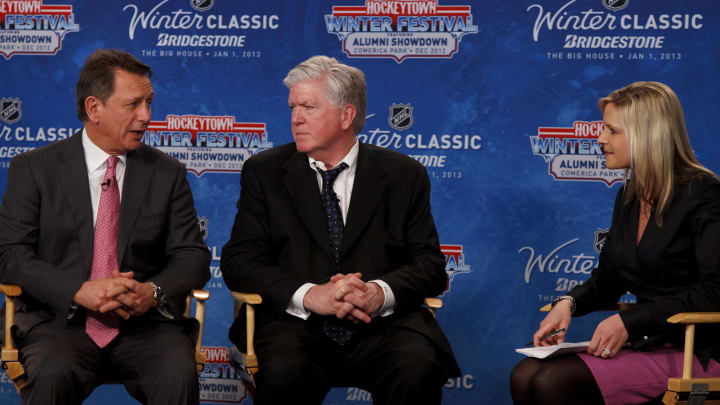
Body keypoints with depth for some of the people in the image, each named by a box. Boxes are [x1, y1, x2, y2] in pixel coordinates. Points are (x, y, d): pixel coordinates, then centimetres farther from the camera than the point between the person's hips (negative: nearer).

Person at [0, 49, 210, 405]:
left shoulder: (167, 174, 11)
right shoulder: (34, 169, 5)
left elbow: (192, 256, 7)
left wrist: (153, 292, -15)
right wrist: (80, 291, -18)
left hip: (146, 322, 2)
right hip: (60, 320, -1)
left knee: (179, 374, -30)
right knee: (53, 374, -34)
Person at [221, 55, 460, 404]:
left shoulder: (404, 175, 11)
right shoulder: (264, 172, 11)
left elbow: (430, 263, 6)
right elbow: (238, 260, 2)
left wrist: (381, 292, -16)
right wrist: (309, 295, -15)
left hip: (383, 325, 1)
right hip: (298, 324, 0)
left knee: (418, 372, -31)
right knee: (284, 373, -34)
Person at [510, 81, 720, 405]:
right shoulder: (629, 196, 15)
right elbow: (608, 279, 19)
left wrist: (629, 321, -22)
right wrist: (569, 303, -3)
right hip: (645, 343, 8)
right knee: (524, 377, -14)